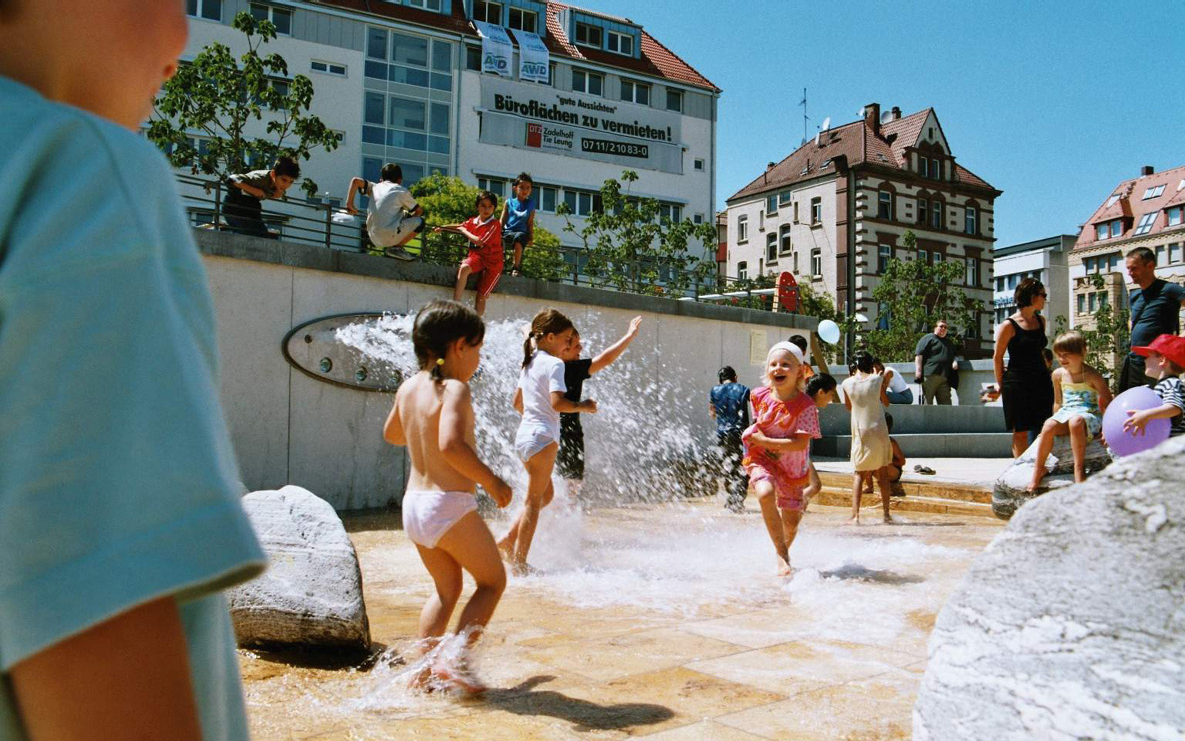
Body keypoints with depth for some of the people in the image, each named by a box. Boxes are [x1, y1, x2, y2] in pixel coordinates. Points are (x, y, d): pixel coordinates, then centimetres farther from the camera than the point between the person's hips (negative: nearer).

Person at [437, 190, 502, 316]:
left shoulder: (495, 224, -11)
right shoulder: (473, 221, 9)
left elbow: (479, 241, -18)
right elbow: (460, 226, 30)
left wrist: (464, 231, -4)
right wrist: (442, 227, 28)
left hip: (492, 260, -4)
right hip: (476, 255, 4)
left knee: (481, 296, -6)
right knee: (463, 268, -30)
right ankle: (455, 304, -30)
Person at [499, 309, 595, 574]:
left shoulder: (529, 364, 15)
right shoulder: (554, 364, -12)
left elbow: (517, 403, 22)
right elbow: (557, 402, -23)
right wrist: (583, 406, -9)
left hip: (525, 433, 9)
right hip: (542, 436, -9)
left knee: (546, 494, 19)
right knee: (534, 499, -2)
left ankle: (508, 540, 14)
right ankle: (519, 562, 3)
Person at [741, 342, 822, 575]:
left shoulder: (805, 405, -18)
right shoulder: (759, 396, -7)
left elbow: (801, 444, -25)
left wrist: (763, 440, -23)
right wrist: (753, 433, 2)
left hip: (793, 468, 0)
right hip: (762, 460, 0)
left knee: (791, 523, 10)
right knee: (765, 493, -32)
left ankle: (783, 552, 46)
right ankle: (782, 555, -19)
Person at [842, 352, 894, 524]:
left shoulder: (847, 383, -3)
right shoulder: (877, 379, -5)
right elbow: (886, 403, 8)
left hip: (860, 433, 0)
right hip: (879, 431, 0)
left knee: (858, 474, 5)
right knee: (883, 472, 11)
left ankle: (855, 515, -6)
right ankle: (886, 513, 13)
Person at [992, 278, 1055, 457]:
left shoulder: (1041, 321, 11)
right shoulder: (1009, 325, -9)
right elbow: (997, 357, -3)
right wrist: (1000, 384, 1)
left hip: (1041, 382, 6)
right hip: (1017, 384, -6)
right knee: (1020, 432, -2)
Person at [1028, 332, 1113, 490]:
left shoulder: (1092, 376, -5)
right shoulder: (1058, 375, 10)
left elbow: (1107, 403, -3)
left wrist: (1106, 427, -10)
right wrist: (1056, 420, 13)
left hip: (1089, 414, -4)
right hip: (1066, 412, 4)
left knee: (1076, 421, -41)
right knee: (1049, 425, -29)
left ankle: (1079, 468, -36)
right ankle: (1038, 469, -21)